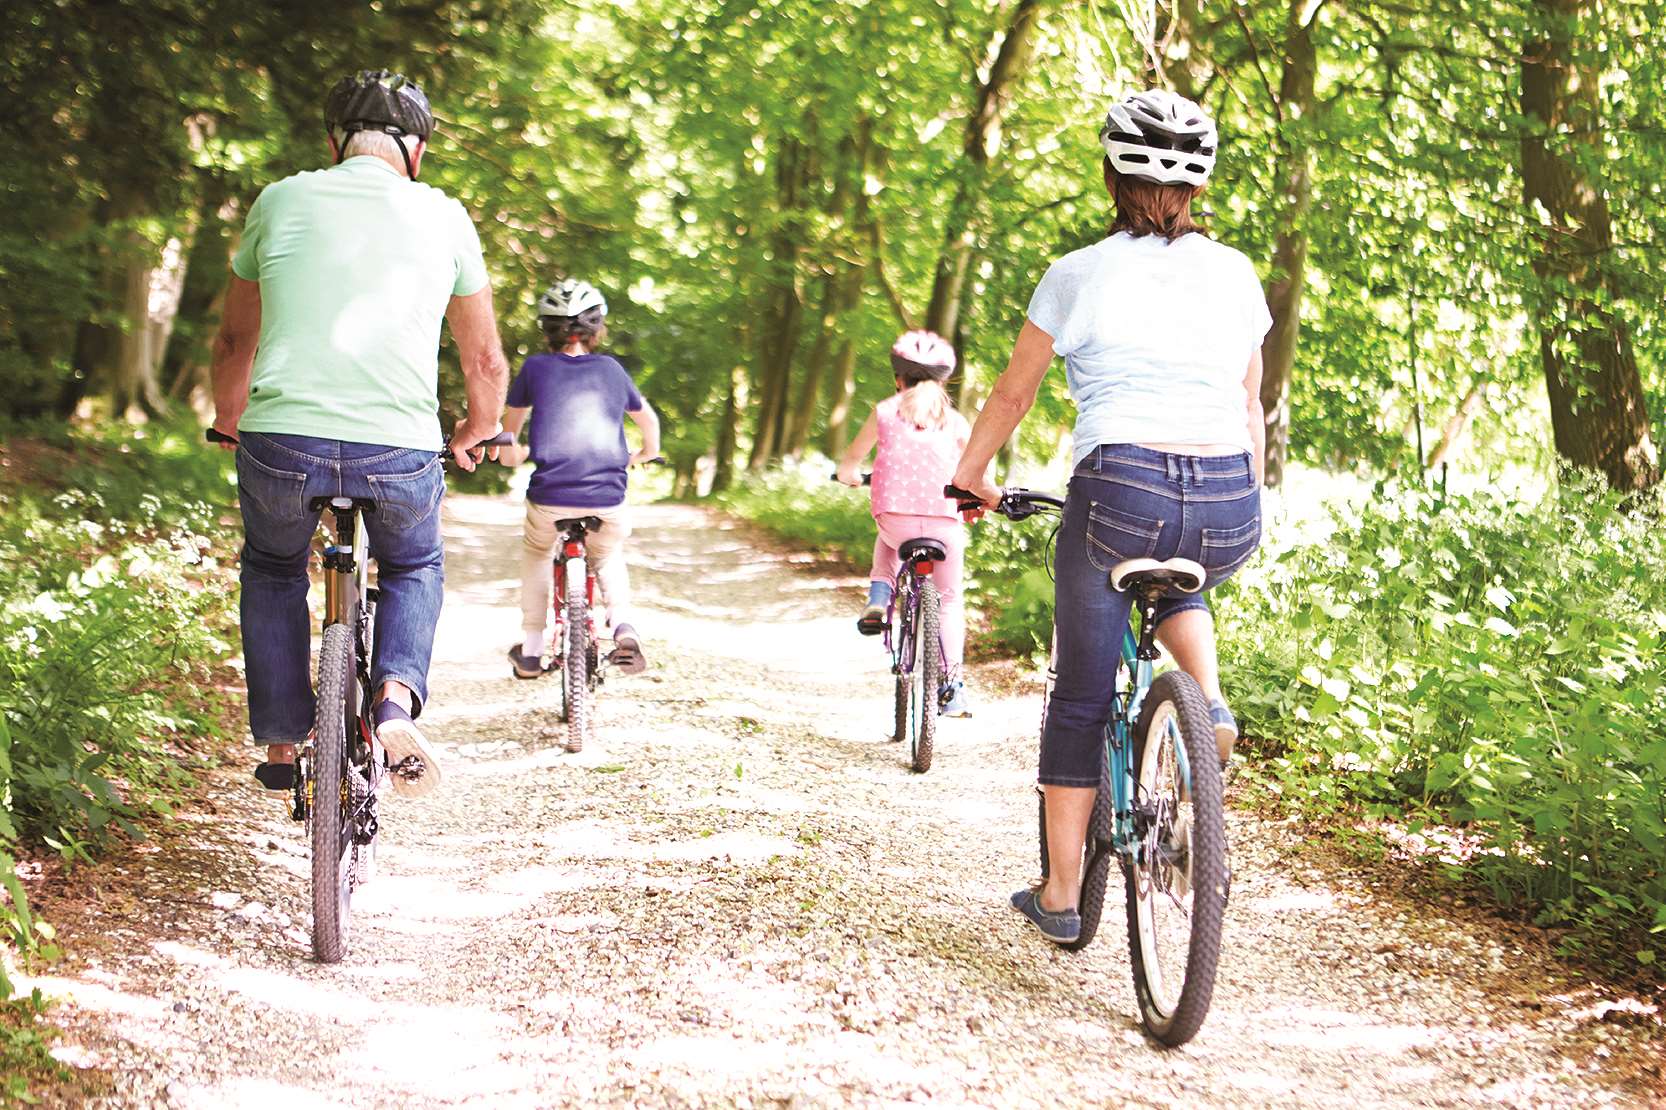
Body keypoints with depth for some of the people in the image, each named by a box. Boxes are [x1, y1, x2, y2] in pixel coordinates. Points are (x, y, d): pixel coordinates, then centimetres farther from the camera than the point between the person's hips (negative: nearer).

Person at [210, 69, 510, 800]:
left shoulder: (281, 201, 10)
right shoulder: (443, 216, 9)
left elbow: (235, 340, 21)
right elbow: (485, 360, 16)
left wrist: (228, 424, 40)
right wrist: (477, 432, 36)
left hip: (281, 442, 1)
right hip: (401, 449, 0)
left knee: (273, 568, 30)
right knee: (414, 568, 29)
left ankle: (281, 745, 27)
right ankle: (397, 699, 3)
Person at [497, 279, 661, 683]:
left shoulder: (536, 368, 6)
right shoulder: (611, 369, 11)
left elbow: (512, 416, 25)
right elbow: (647, 417, 27)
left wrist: (511, 449, 47)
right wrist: (648, 453, 48)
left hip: (549, 498, -1)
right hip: (607, 501, 1)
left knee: (536, 552, 30)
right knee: (608, 556, 31)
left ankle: (530, 650, 25)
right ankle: (623, 627, 6)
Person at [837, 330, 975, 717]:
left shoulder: (886, 412, 9)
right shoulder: (954, 421, 11)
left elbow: (852, 458, 18)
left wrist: (848, 475, 40)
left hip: (895, 520, 0)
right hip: (945, 522, 0)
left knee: (887, 540, 37)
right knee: (949, 600, 14)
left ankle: (878, 598, 14)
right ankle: (952, 684, 7)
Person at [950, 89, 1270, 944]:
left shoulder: (1081, 275, 4)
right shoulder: (1236, 275, 13)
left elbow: (1012, 395, 13)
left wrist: (970, 476, 29)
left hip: (1121, 491, -3)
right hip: (1230, 512, 3)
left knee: (1080, 700, 13)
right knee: (1176, 584, 39)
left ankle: (1061, 896, 18)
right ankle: (1211, 704, 11)